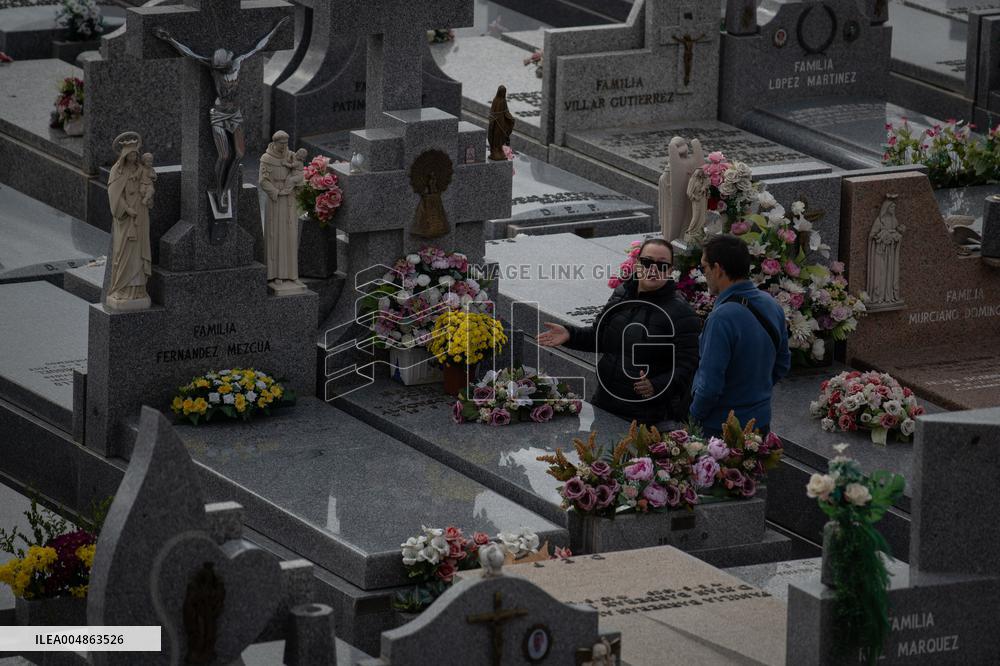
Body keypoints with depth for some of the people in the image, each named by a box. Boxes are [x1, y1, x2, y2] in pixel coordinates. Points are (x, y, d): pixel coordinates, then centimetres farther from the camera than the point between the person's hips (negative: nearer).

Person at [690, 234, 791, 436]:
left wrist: (694, 417, -8)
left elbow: (710, 385, -25)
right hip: (762, 423, 8)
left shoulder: (722, 318, -25)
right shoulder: (771, 304, 2)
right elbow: (782, 364, 13)